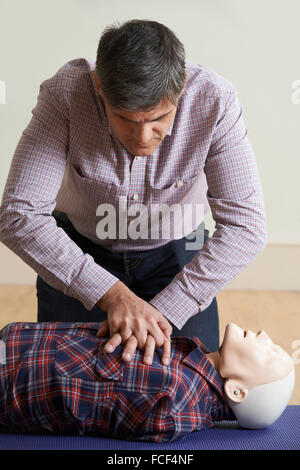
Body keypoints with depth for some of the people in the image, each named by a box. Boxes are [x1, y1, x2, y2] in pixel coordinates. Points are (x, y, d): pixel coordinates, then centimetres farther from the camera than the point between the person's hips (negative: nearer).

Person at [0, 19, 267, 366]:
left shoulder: (214, 100, -29)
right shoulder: (65, 91, -30)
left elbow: (245, 226, -29)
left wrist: (164, 310, -36)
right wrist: (112, 294, -40)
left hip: (175, 250, 0)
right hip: (79, 250, 0)